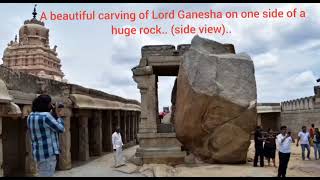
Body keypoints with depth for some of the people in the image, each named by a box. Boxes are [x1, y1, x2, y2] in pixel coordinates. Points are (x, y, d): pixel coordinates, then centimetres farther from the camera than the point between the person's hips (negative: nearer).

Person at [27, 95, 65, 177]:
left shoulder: (31, 116, 9)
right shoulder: (45, 116, -18)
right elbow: (60, 129, -8)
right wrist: (60, 117, 8)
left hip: (39, 153, 9)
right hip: (48, 153, -9)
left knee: (43, 174, 18)